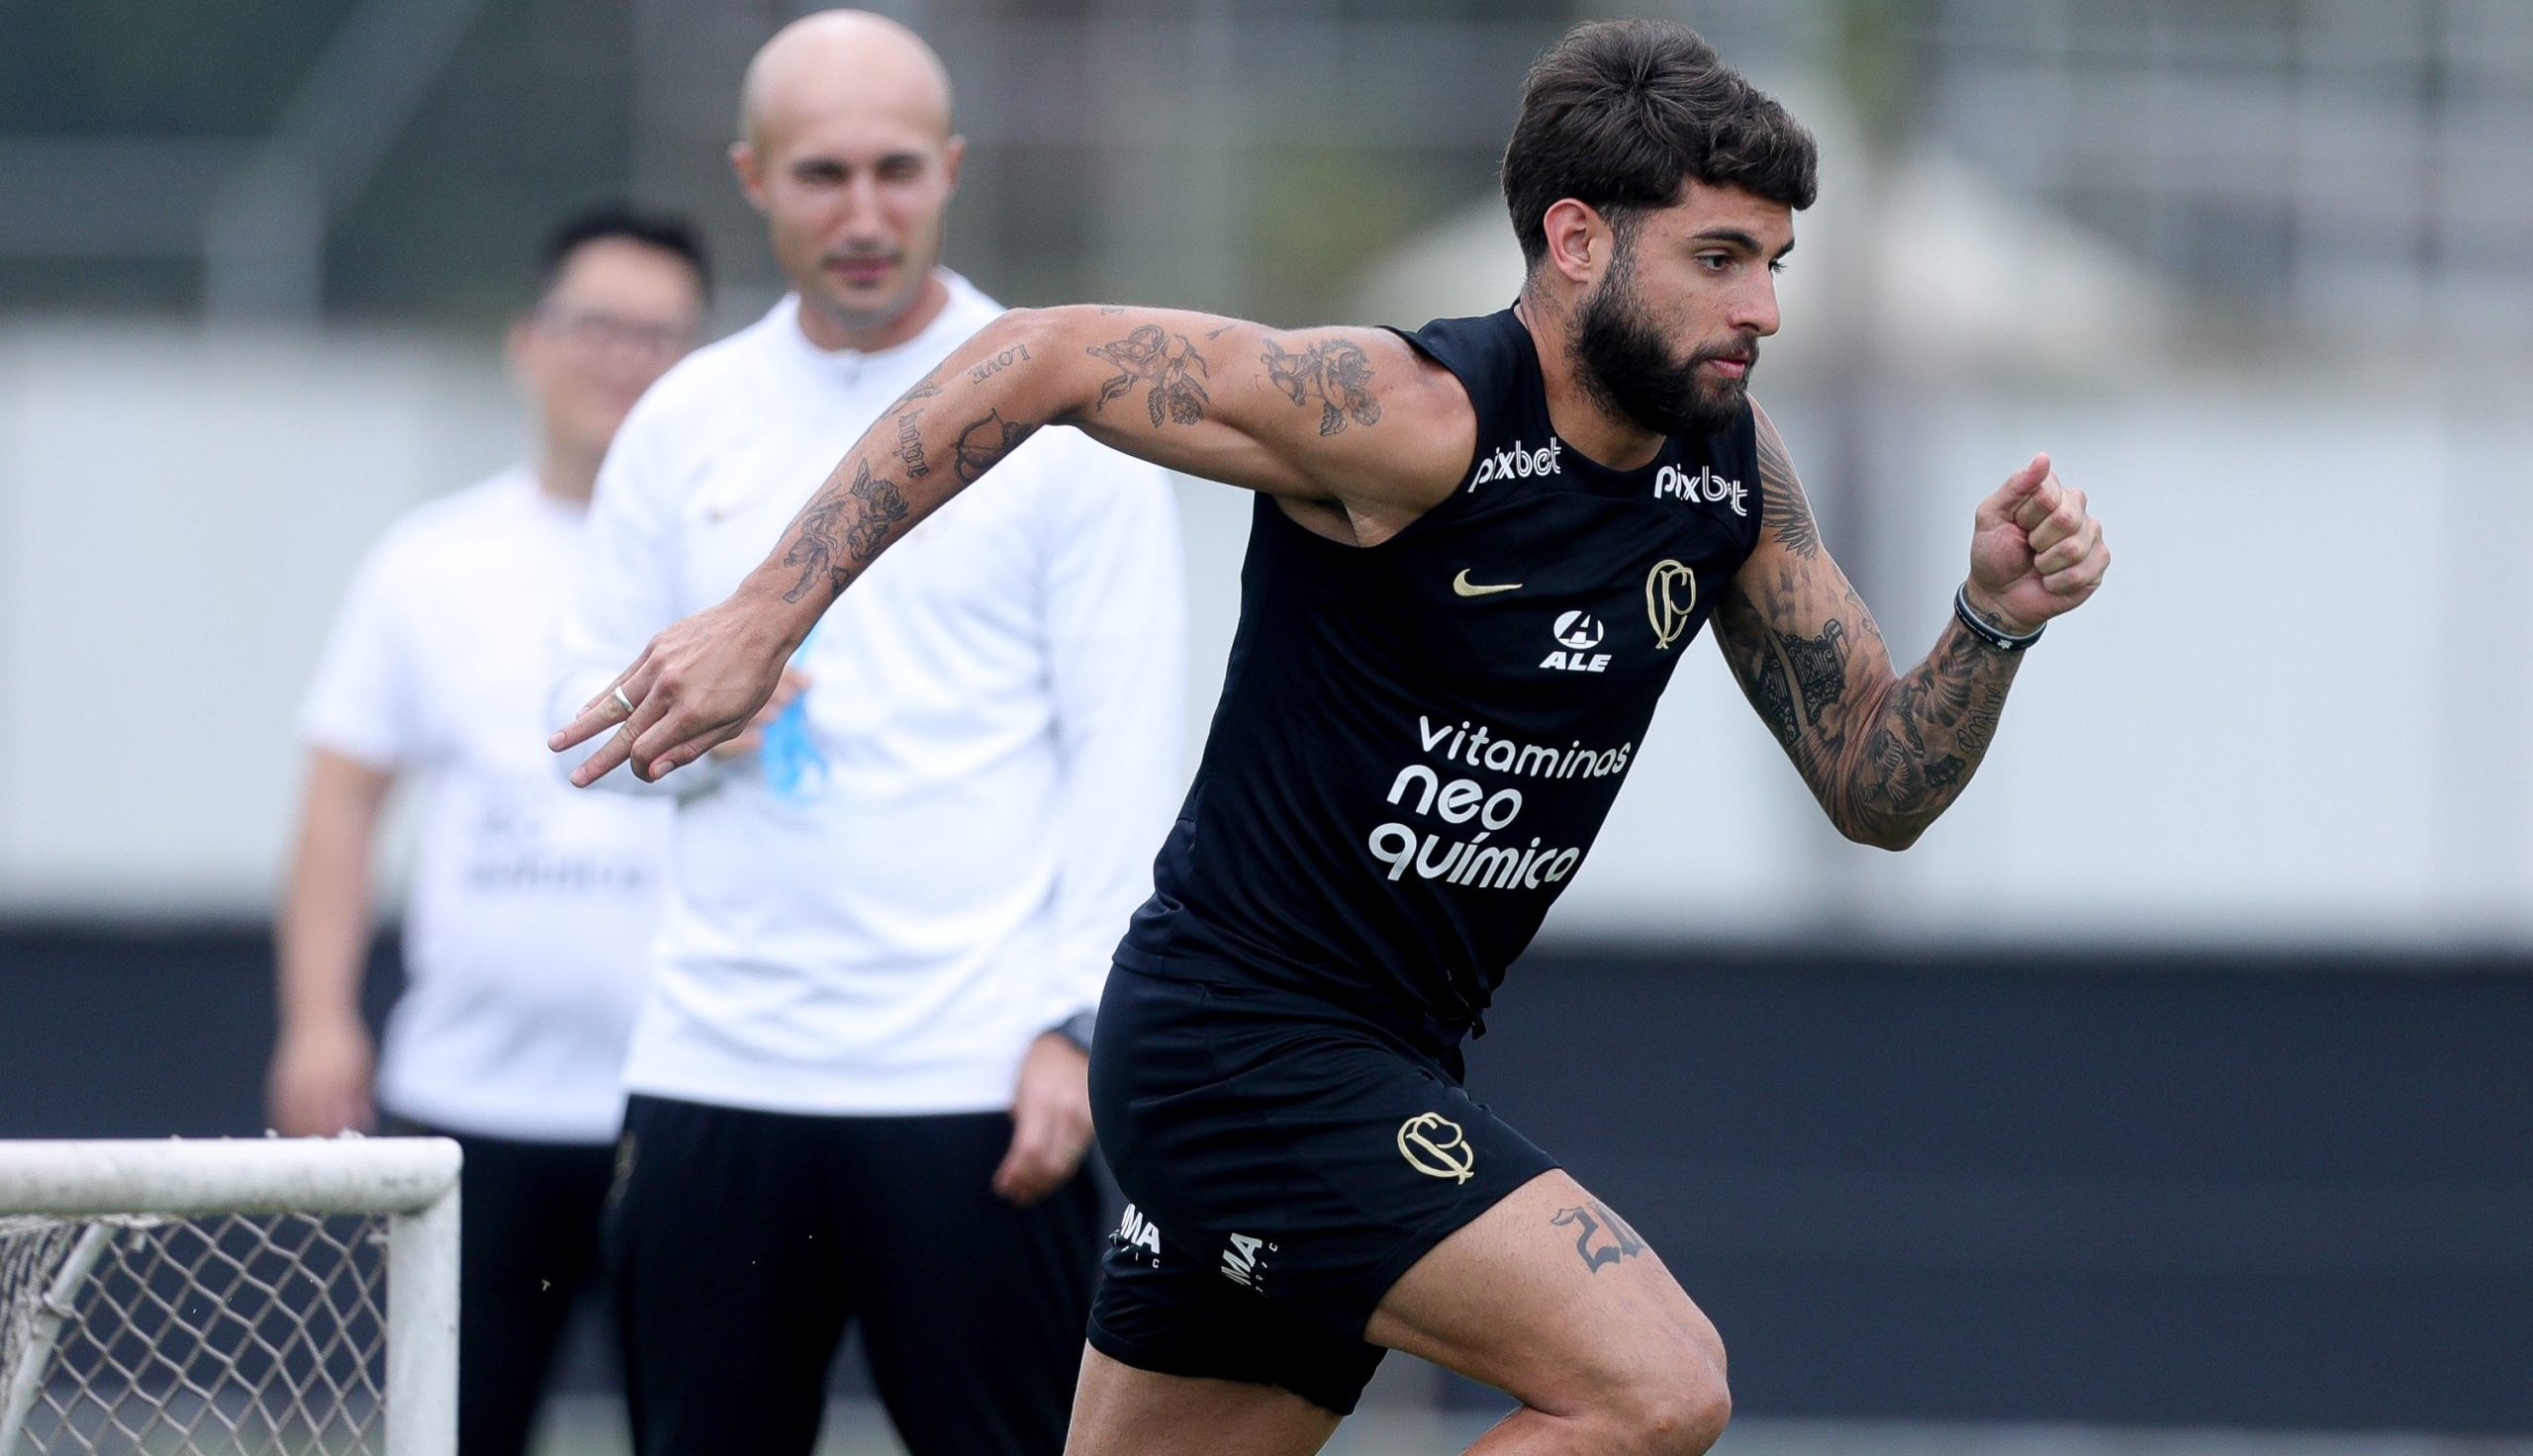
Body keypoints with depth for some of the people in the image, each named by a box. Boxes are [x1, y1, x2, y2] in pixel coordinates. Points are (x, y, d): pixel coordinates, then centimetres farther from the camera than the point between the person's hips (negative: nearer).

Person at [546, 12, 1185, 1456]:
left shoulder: (1057, 407, 0)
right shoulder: (685, 423, 12)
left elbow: (1128, 755, -4)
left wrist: (1075, 1023, -12)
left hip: (975, 1071, -4)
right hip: (715, 1058, 4)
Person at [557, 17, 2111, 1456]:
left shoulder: (1731, 463, 4)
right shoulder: (1412, 417, -19)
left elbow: (1879, 787, 10)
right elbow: (1041, 359, -17)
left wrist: (1993, 623, -10)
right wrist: (764, 618, -20)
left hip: (1379, 1080, 8)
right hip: (1245, 1039, -8)